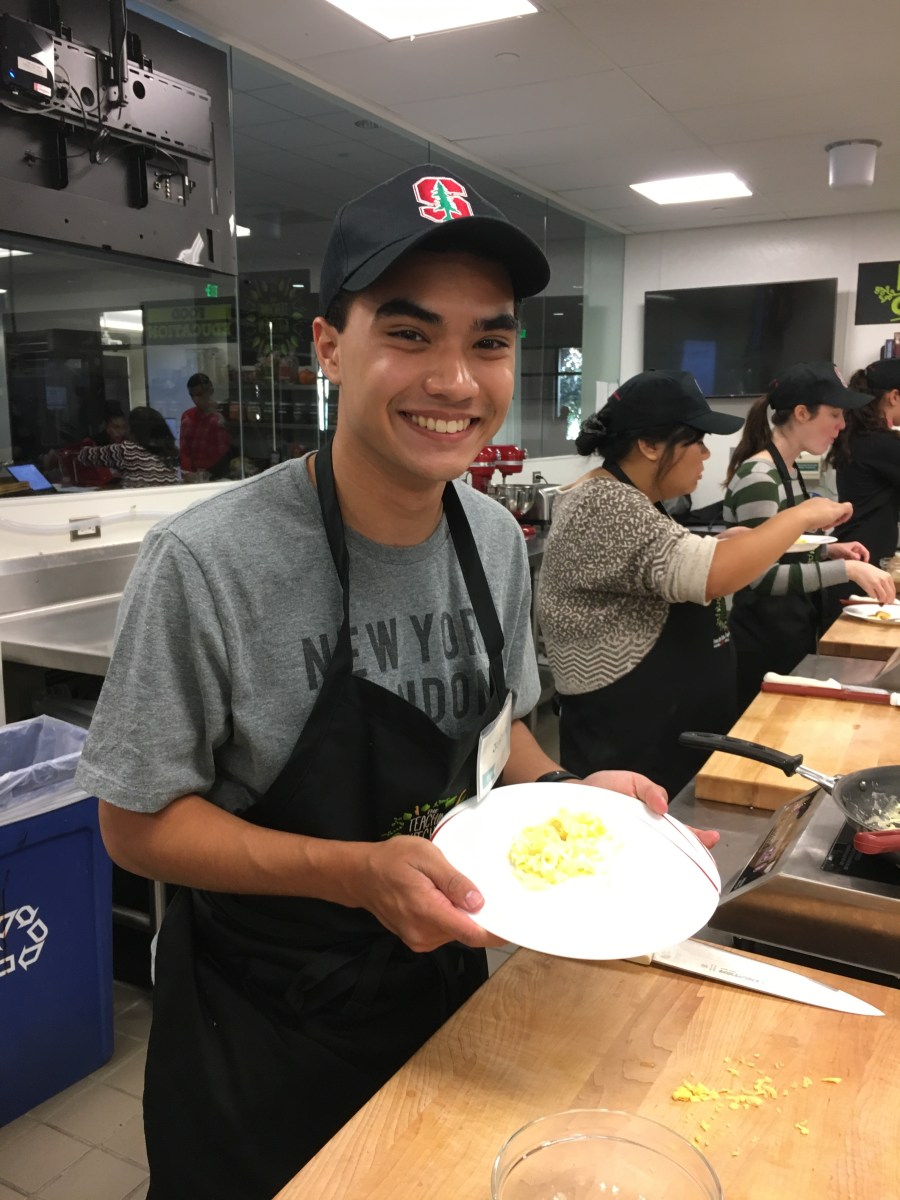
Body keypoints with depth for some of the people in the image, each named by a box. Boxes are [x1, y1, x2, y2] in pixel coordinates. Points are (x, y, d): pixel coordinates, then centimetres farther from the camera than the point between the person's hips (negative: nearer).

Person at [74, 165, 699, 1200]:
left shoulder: (496, 540, -7)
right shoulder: (203, 565, -26)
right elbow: (138, 823, -18)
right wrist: (359, 872, -30)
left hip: (442, 975, 6)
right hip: (261, 1027, -5)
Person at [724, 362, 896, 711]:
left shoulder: (790, 471, 8)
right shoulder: (758, 476, -21)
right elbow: (763, 575, -26)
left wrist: (828, 551, 2)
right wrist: (847, 569, -28)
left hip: (795, 633, 9)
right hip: (765, 641, -9)